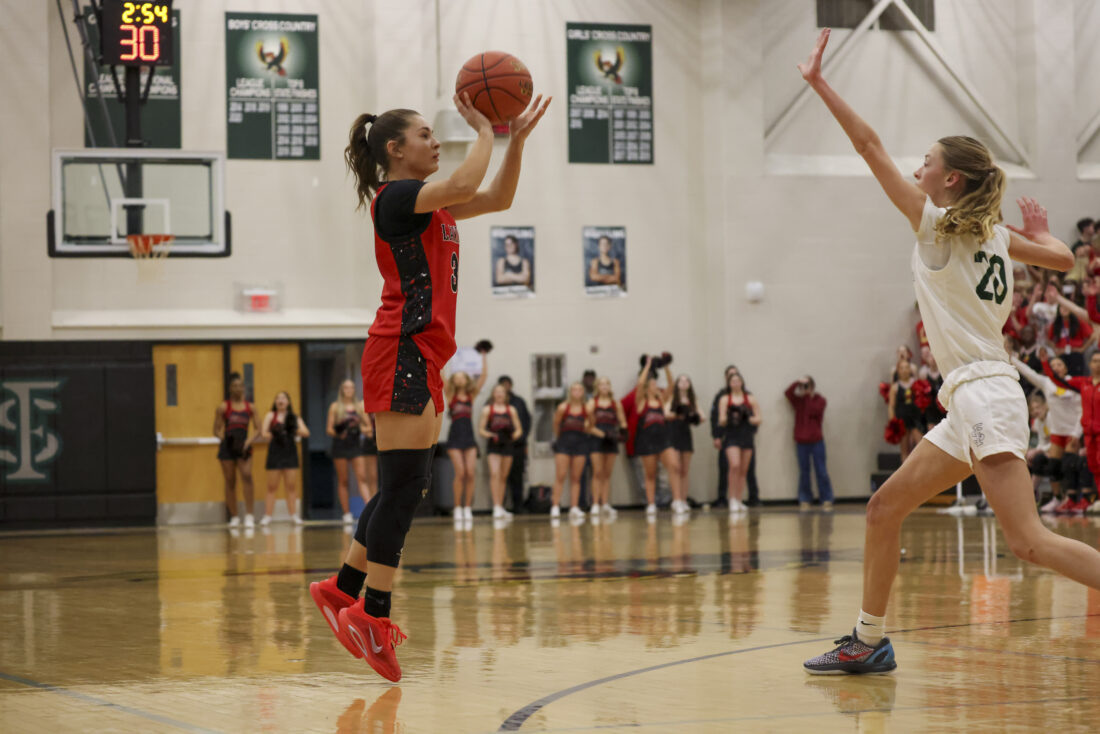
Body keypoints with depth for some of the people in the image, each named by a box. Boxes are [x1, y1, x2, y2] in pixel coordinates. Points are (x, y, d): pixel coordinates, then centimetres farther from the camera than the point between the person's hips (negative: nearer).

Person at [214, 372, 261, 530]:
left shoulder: (250, 407, 7)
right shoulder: (223, 408, 2)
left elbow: (258, 429, 7)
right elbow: (216, 430, 4)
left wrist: (249, 440, -11)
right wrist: (224, 437, -16)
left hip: (243, 447, 0)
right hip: (227, 447, 0)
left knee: (247, 475, -20)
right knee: (230, 481, 5)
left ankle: (249, 515, -20)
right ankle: (234, 517, 17)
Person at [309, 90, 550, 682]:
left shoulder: (424, 204, 20)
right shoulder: (396, 196, -9)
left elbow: (497, 199, 21)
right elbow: (465, 185, -24)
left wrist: (516, 138, 10)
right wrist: (485, 130, -9)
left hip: (419, 356, 10)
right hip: (404, 350, -10)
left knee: (403, 488, 12)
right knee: (404, 485, -11)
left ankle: (342, 590, 19)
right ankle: (372, 614, -10)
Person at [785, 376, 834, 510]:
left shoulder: (819, 400, 2)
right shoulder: (798, 400, 7)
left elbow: (814, 412, -15)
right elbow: (788, 392, -11)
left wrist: (809, 396, -10)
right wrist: (797, 382, -24)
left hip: (816, 440, -2)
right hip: (801, 441, 2)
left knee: (821, 471, -3)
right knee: (804, 472, 5)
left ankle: (826, 500, 0)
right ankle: (805, 500, 11)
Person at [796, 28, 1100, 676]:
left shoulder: (938, 223, -5)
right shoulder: (995, 235, 13)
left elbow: (870, 145, -4)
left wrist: (819, 82, 2)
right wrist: (1040, 233, 43)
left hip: (985, 397, -9)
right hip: (971, 406, 9)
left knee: (1031, 542, -17)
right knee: (885, 509, 12)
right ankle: (870, 643, 18)